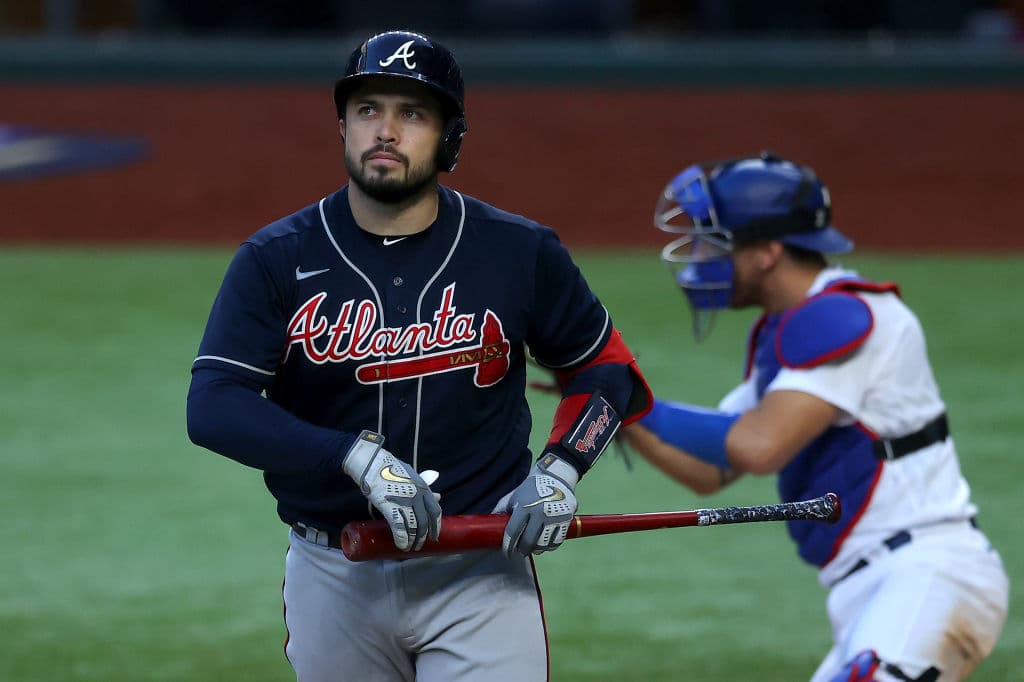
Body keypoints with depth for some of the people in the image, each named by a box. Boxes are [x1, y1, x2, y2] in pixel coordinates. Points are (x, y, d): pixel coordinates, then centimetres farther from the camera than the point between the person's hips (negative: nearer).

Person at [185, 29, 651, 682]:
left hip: (479, 577, -1)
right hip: (334, 574, 1)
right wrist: (360, 456, -25)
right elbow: (213, 408, -15)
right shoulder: (276, 259, -4)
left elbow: (606, 367, 12)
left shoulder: (520, 253, -1)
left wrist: (559, 469, -7)